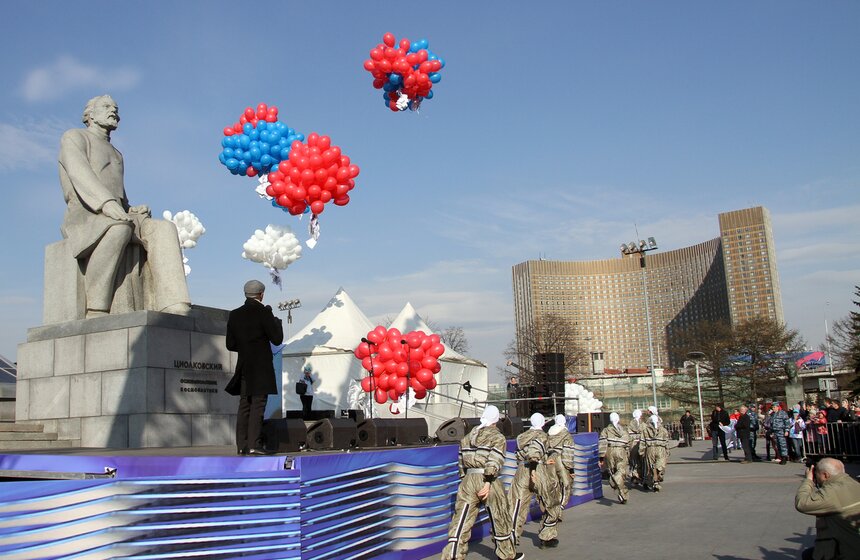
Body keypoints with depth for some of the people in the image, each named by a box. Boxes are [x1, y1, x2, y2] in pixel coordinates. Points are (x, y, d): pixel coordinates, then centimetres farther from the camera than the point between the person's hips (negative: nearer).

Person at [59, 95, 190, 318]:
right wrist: (107, 203, -27)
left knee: (163, 229, -24)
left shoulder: (115, 154, 35)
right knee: (119, 229, -40)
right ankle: (96, 313, -37)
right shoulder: (74, 137, 13)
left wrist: (133, 210, 4)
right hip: (84, 219, -6)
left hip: (117, 219, 6)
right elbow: (79, 174, -8)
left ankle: (173, 313, -42)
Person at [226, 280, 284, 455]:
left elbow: (230, 345, 9)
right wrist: (277, 322, 7)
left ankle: (241, 445, 9)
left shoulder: (234, 315, 7)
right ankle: (253, 444, -8)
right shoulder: (264, 312, -10)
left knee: (244, 406, 9)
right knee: (258, 405, -4)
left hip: (244, 368, 6)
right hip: (261, 368, -6)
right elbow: (277, 339, -8)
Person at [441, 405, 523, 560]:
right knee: (499, 520, 15)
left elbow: (461, 462, 15)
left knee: (461, 523, 2)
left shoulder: (467, 436, 15)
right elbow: (494, 462, -14)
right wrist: (488, 483, -19)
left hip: (468, 481, 4)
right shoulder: (498, 437, -2)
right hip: (488, 482, -4)